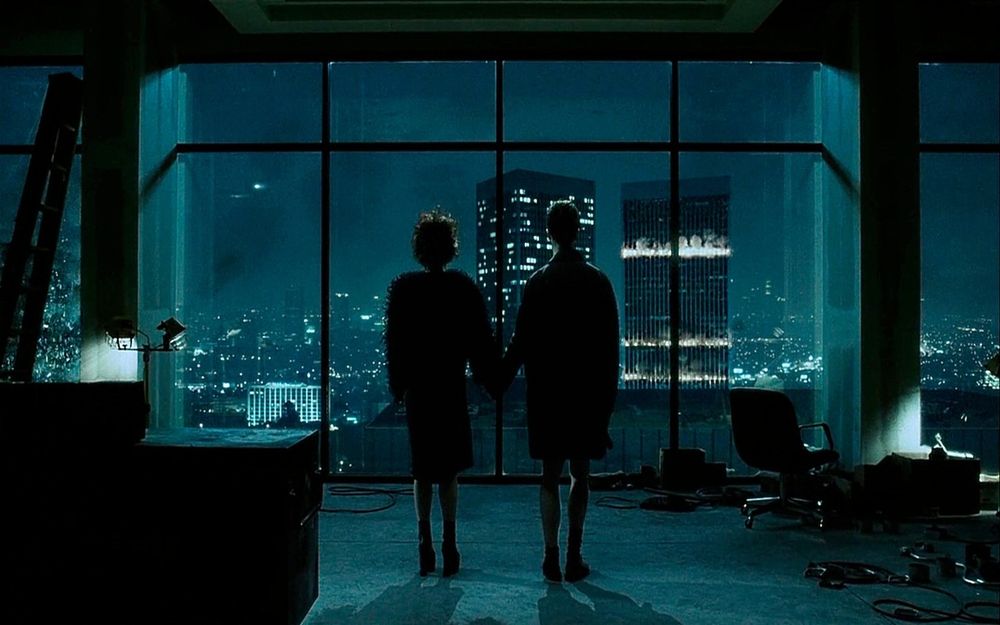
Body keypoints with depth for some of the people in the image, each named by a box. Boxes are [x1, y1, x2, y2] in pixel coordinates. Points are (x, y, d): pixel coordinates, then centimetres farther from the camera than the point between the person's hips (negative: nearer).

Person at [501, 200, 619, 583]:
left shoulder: (537, 282, -5)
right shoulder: (598, 282, -2)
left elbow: (521, 341, -4)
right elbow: (610, 346, 0)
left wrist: (501, 382, 7)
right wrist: (608, 393, 6)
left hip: (546, 392, -1)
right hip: (588, 391, 1)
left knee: (550, 476, 7)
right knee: (580, 476, 10)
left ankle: (552, 555, 3)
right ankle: (573, 557, 13)